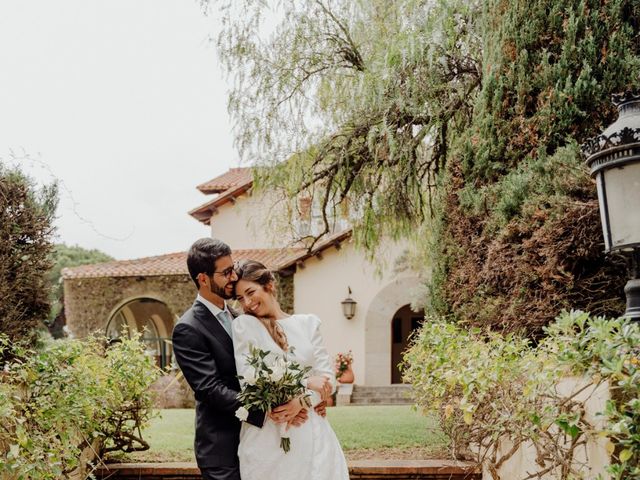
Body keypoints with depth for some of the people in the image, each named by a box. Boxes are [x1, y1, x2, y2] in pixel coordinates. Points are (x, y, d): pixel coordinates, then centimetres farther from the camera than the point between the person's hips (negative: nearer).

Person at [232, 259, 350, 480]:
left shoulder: (308, 323, 8)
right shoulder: (243, 325, 1)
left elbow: (327, 378, 5)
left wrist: (303, 400, -15)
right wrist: (306, 383, -7)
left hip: (311, 432, 2)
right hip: (266, 436, -2)